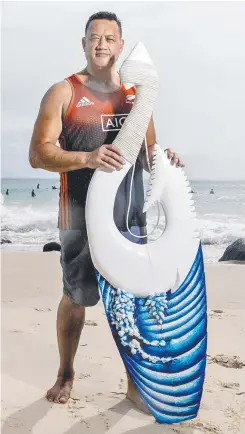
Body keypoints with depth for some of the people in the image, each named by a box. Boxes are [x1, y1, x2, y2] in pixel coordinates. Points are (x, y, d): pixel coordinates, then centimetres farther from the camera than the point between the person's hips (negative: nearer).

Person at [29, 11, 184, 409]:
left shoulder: (136, 95, 12)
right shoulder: (63, 92, -1)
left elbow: (148, 151, 19)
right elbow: (38, 153, -10)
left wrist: (164, 157, -5)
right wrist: (86, 158, -27)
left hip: (131, 214, 3)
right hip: (83, 216, -3)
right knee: (75, 297, 9)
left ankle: (135, 383, 19)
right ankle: (66, 374, 31)